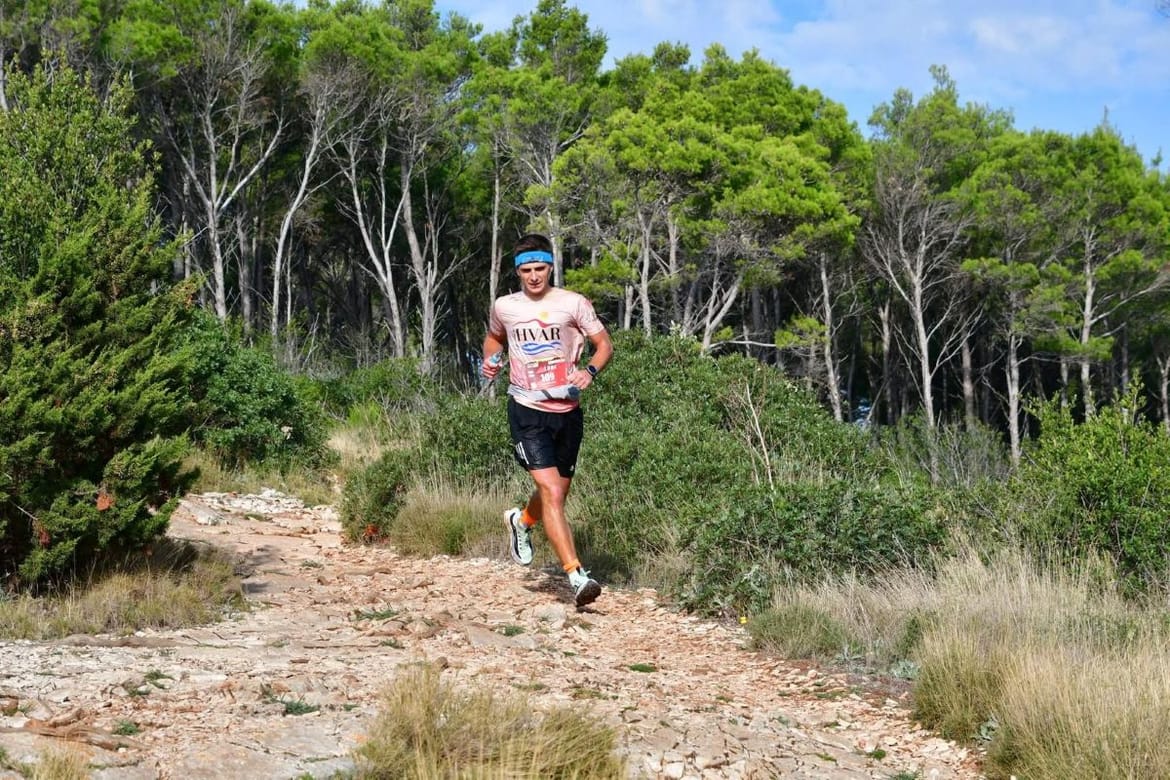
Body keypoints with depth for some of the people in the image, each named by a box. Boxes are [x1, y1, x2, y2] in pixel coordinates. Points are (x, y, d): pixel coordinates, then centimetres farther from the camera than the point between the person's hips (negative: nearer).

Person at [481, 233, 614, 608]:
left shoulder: (573, 304, -1)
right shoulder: (504, 307, 4)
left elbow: (605, 344, 2)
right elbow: (494, 337, 25)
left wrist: (590, 371, -17)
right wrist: (490, 360, 4)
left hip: (567, 411, 2)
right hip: (527, 410, -2)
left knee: (557, 493, 16)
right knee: (551, 492, -16)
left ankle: (522, 521, 50)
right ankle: (576, 576, -20)